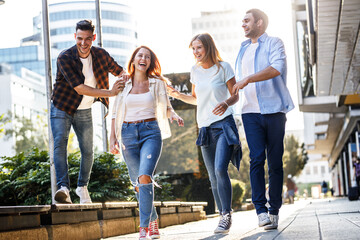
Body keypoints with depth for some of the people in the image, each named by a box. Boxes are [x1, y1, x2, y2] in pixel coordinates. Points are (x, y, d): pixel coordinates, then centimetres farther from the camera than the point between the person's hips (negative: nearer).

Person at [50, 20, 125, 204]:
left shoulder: (100, 55, -6)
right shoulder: (65, 58, -21)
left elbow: (120, 72, 13)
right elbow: (79, 88, -27)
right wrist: (110, 93, -30)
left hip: (84, 112, 4)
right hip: (61, 108, -4)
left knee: (87, 152, 6)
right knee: (60, 144, -23)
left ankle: (82, 186, 30)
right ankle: (63, 188, -34)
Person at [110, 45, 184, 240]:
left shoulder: (157, 83, 8)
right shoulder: (123, 84, 9)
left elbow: (166, 107, 11)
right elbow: (115, 113, 11)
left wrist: (174, 115, -12)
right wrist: (113, 138, 2)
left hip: (151, 132, -2)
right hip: (128, 134, 2)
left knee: (144, 177, -21)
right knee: (137, 182, 5)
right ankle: (153, 221, 25)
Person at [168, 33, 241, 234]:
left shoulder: (223, 67, -3)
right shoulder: (195, 71, 10)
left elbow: (235, 96, 0)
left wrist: (226, 103, -21)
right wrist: (179, 95, 4)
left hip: (224, 125, -5)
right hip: (205, 128, 5)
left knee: (220, 169, -20)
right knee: (214, 177, 6)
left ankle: (227, 215, -10)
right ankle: (224, 217, 16)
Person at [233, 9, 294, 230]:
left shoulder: (274, 43, 2)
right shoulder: (243, 49, 21)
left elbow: (277, 68, -18)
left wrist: (248, 79, -21)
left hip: (274, 110, -3)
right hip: (251, 112, 4)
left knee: (275, 162, 1)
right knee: (257, 158, -11)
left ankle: (274, 210, 7)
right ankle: (260, 209, -14)